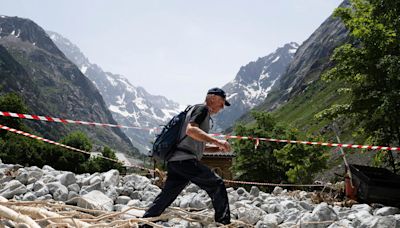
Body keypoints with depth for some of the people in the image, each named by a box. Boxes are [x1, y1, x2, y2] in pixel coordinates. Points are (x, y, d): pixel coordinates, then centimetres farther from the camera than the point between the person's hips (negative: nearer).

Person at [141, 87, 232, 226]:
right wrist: (216, 141, -25)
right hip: (185, 160, -10)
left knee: (165, 197, 13)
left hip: (174, 161, 10)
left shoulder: (199, 111, 29)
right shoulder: (202, 108, -1)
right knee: (217, 185, -5)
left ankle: (143, 224, 17)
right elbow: (190, 130, -20)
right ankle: (223, 221, -2)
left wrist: (218, 148, 20)